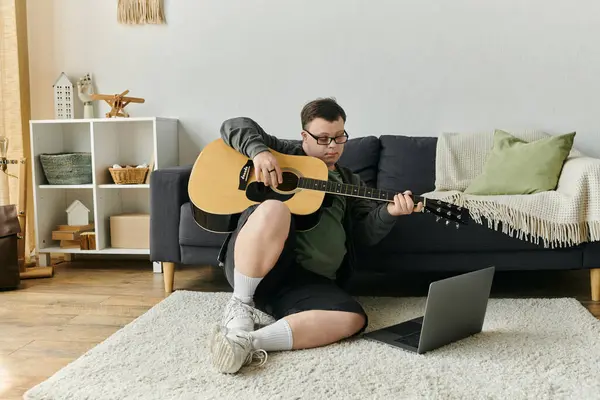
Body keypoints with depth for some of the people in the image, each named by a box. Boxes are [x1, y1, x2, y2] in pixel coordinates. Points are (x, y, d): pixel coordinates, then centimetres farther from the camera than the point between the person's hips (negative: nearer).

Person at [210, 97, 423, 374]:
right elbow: (235, 126, 11)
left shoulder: (350, 182, 26)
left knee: (353, 318, -27)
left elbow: (365, 232, 14)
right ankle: (240, 305, -19)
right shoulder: (284, 152, 18)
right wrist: (258, 151, -9)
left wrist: (389, 212, -7)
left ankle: (246, 341, -30)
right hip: (253, 267, -3)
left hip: (308, 281, 4)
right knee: (274, 209, -36)